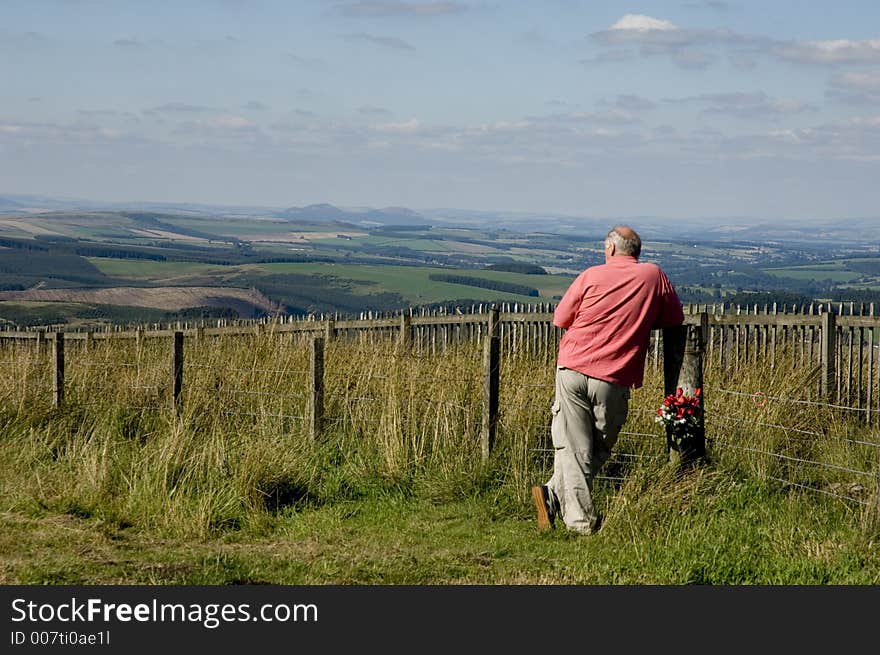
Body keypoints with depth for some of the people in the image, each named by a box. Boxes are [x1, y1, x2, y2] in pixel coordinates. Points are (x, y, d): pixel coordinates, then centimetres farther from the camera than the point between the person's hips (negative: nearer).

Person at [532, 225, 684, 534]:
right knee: (598, 450, 10)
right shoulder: (654, 276, 5)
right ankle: (555, 494, -3)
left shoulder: (592, 276, 3)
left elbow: (560, 318, 9)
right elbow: (675, 320, 16)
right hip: (613, 381, 0)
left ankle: (579, 518, -8)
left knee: (573, 447, 2)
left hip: (572, 369, 0)